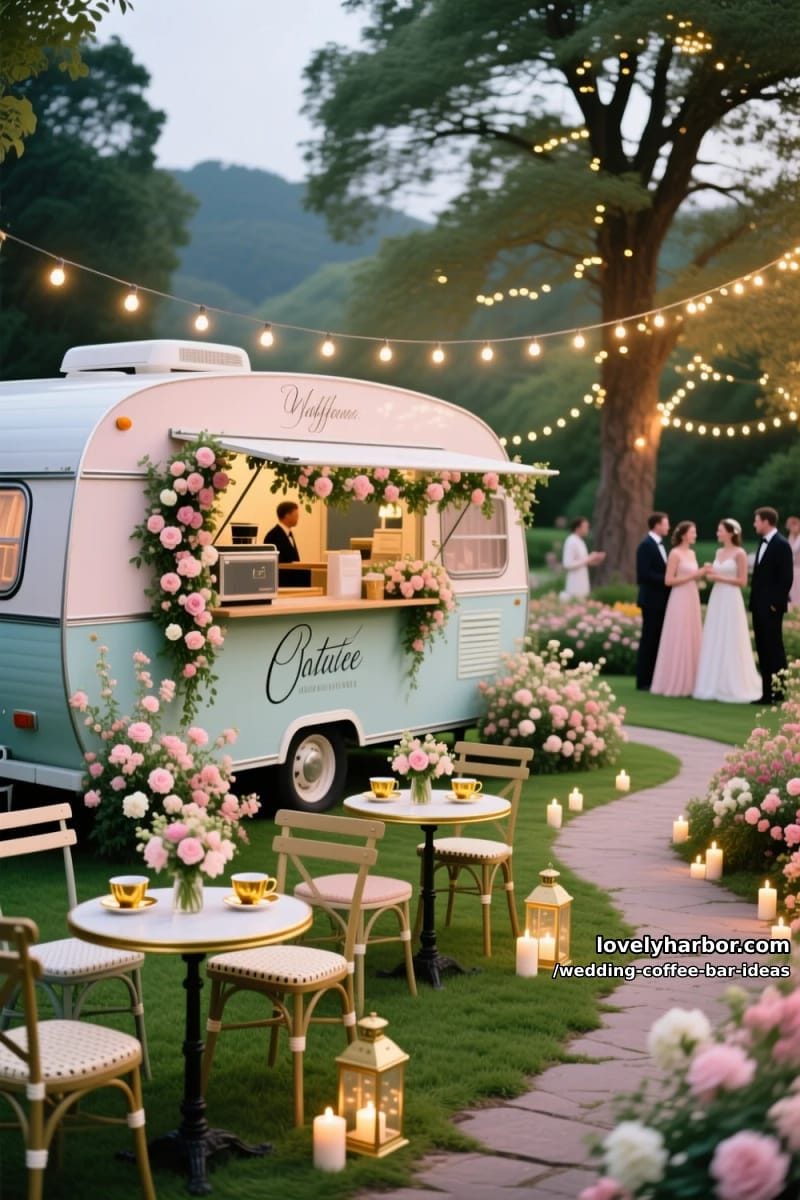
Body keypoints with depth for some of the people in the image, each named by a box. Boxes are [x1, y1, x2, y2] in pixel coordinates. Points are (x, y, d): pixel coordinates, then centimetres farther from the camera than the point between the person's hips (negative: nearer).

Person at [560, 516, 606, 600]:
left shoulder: (580, 542, 14)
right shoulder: (571, 542, -15)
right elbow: (567, 564, -22)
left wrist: (593, 560, 5)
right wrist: (587, 560, -17)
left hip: (582, 585, 9)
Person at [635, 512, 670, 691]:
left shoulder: (659, 544, 15)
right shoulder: (646, 545, -12)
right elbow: (644, 574, -20)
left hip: (661, 600, 9)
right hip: (652, 600, -9)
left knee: (658, 641, 10)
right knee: (649, 640, -4)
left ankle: (654, 679, 14)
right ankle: (643, 681, 0)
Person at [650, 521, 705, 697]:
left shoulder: (692, 553, 14)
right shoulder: (675, 554, -10)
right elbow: (669, 581, -15)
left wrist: (701, 574, 2)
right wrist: (692, 576, -15)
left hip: (693, 599, 8)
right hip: (680, 600, -8)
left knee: (691, 640, 9)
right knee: (678, 641, -5)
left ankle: (688, 682, 14)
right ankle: (674, 683, 2)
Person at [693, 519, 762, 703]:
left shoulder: (739, 553, -8)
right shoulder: (719, 552, 13)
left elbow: (742, 581, -11)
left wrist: (719, 578, -14)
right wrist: (711, 574, -1)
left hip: (731, 601, -7)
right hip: (716, 600, 8)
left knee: (730, 644, -5)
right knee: (715, 643, 7)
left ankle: (734, 687, 3)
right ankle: (716, 685, 12)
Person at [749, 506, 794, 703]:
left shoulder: (781, 544, -12)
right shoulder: (763, 542, 14)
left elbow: (787, 577, -16)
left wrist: (776, 602, -17)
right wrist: (754, 600, 12)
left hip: (771, 606, -9)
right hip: (759, 605, 9)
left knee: (773, 648, -4)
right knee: (763, 648, 10)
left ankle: (778, 691, 1)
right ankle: (767, 690, 15)